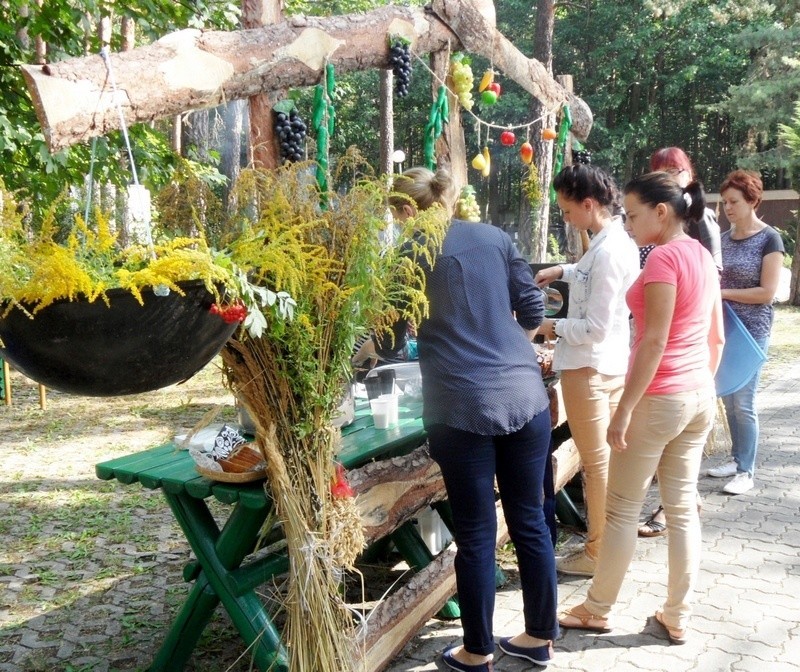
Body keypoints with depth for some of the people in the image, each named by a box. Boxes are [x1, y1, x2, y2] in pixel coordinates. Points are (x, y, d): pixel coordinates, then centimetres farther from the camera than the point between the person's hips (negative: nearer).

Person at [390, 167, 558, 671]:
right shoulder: (495, 237, 11)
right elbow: (533, 310, 12)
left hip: (462, 406, -4)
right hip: (526, 394, 4)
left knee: (476, 533, 7)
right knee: (530, 520, 15)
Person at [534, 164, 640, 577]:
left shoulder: (607, 252, -23)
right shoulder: (618, 241, 6)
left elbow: (595, 327, -23)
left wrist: (552, 327, -9)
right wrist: (563, 271, 17)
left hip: (589, 367, -10)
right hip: (612, 362, 10)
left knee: (596, 462, 3)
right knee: (610, 457, 18)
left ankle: (598, 552, 17)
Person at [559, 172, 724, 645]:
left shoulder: (664, 257, -16)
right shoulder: (704, 256, 11)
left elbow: (654, 342, -20)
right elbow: (716, 338, 15)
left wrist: (624, 409, -18)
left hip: (660, 398, -9)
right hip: (700, 396, 9)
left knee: (622, 510, 5)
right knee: (683, 508, 13)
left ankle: (598, 610, 19)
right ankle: (678, 617, 23)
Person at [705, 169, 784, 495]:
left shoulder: (769, 239, -9)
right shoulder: (723, 238, 9)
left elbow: (767, 292, -14)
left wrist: (721, 292, -15)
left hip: (752, 330, -6)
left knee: (743, 401, -4)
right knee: (728, 399, 11)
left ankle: (747, 471, 8)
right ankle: (737, 459, 24)